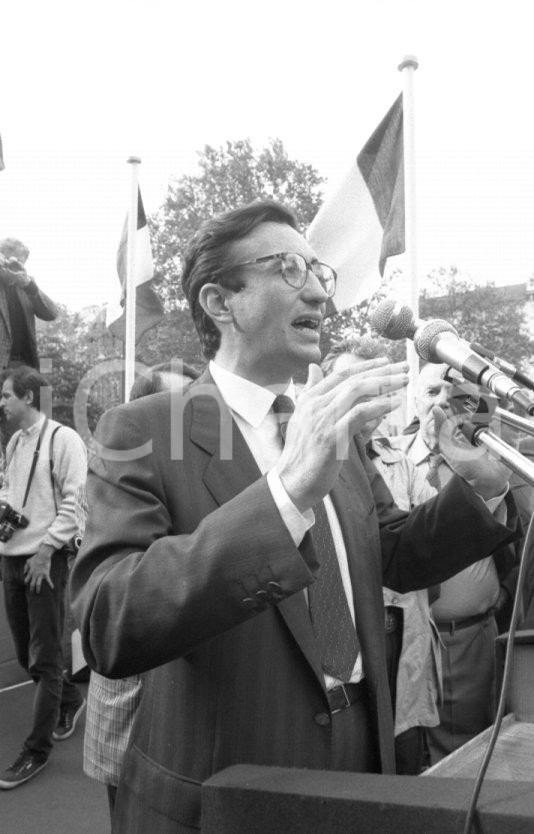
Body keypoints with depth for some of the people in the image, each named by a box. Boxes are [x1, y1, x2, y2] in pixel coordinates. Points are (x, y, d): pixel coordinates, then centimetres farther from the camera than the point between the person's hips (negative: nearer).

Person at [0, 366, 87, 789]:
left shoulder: (62, 439, -10)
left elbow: (74, 501, -13)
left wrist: (45, 550, -17)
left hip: (46, 559, -7)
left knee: (45, 658, 0)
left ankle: (37, 750, 10)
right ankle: (70, 699, 40)